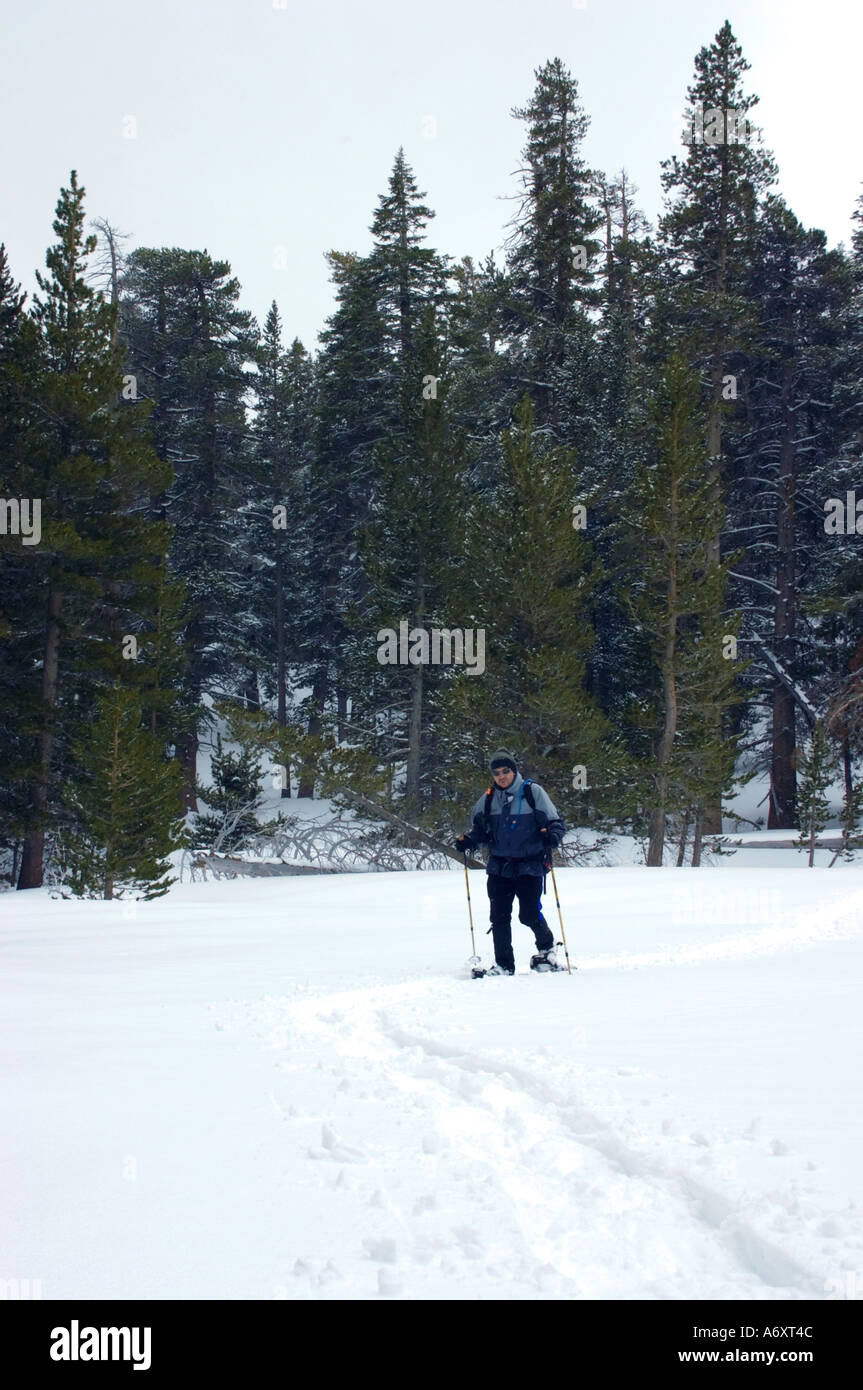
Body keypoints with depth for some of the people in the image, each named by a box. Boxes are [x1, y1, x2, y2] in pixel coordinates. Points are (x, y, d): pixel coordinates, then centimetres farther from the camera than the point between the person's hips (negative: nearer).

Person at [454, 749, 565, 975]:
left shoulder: (533, 792, -4)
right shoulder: (488, 799, 9)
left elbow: (555, 823, -3)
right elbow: (481, 829, 19)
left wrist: (551, 836, -24)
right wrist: (468, 840, -1)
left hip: (529, 866, -4)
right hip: (499, 868, 4)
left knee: (530, 915, -5)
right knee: (499, 917, 0)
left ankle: (546, 949, 24)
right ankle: (503, 965, 10)